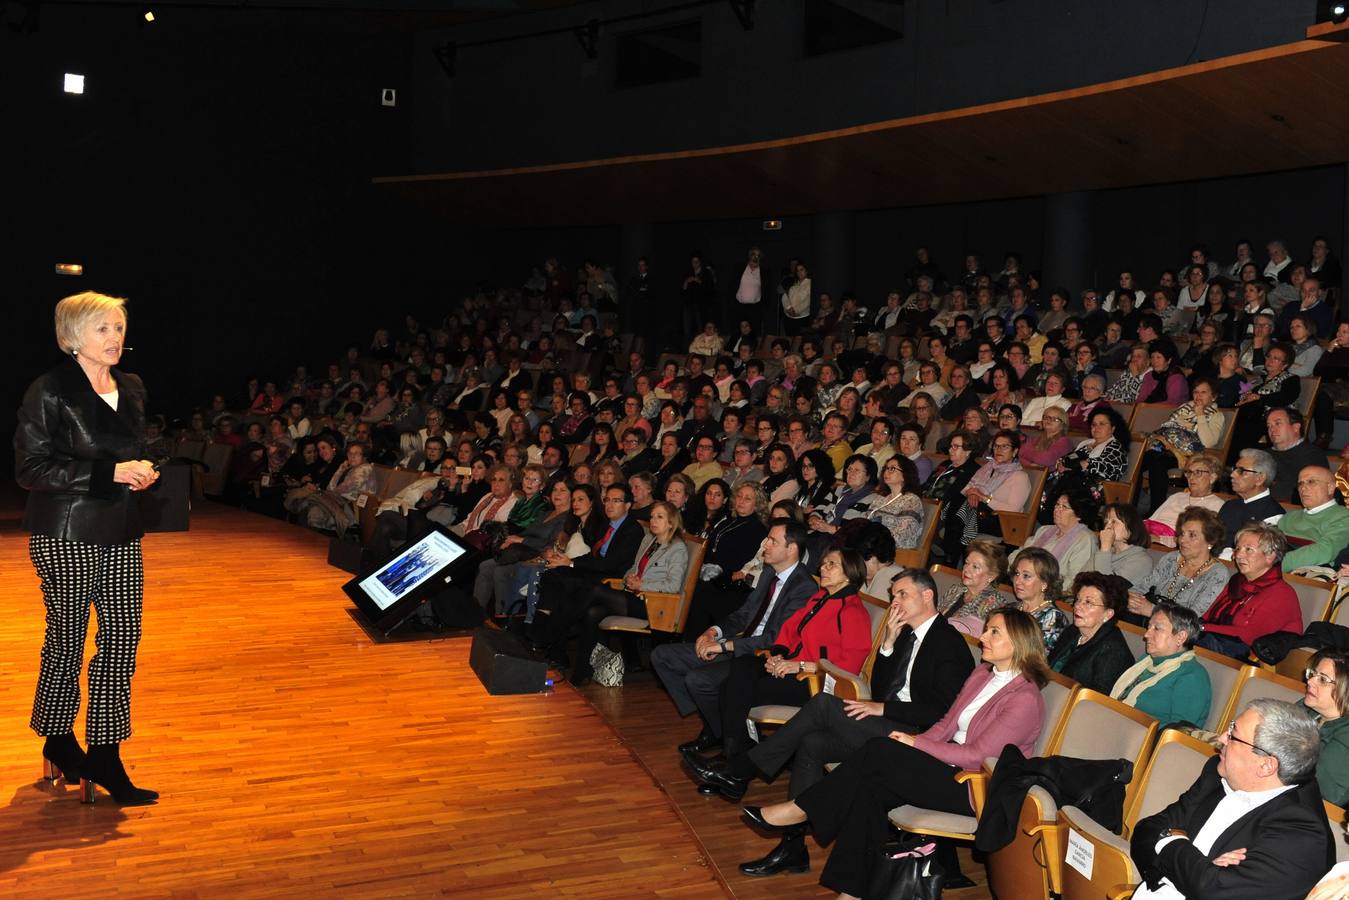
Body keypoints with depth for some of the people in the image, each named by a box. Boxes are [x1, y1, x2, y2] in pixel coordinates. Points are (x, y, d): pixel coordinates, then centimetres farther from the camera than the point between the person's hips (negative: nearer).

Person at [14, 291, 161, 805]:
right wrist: (110, 472, -19)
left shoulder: (132, 389, 11)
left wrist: (142, 472, 1)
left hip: (121, 534, 6)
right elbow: (30, 469, -13)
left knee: (123, 637, 2)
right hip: (67, 536, -6)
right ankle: (58, 743, 26)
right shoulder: (49, 392, -9)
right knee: (67, 640, 6)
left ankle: (104, 755, 11)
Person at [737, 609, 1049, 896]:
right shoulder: (983, 674, 12)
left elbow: (977, 755, -19)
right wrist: (909, 742, -5)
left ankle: (802, 810, -8)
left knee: (880, 751, -21)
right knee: (870, 787, -19)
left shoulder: (1025, 698, -15)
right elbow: (946, 725, 14)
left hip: (976, 788, -8)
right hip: (950, 763, 8)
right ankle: (853, 889, -18)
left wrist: (916, 743, -13)